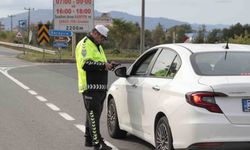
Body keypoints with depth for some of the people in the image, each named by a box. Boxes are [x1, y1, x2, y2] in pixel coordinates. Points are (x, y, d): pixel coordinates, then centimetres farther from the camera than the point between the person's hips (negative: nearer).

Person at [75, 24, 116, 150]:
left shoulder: (97, 46, 23)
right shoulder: (85, 45, -10)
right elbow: (85, 64, -22)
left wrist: (108, 65, 11)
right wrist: (103, 65, -20)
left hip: (100, 87, 10)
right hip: (90, 86, -10)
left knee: (93, 114, 15)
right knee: (93, 114, -11)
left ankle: (89, 139, 24)